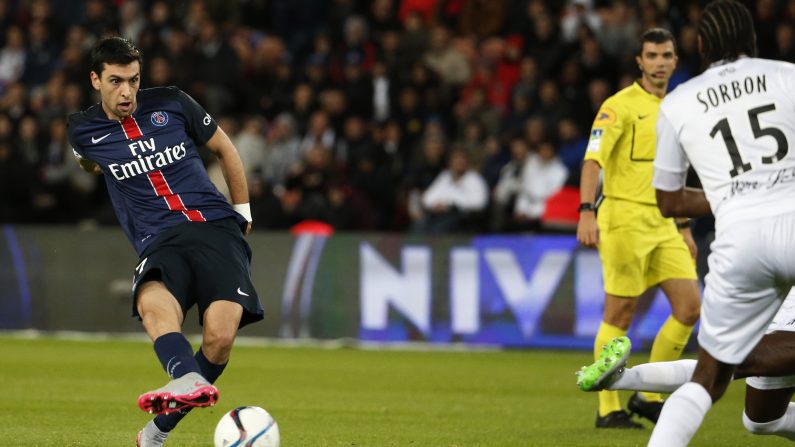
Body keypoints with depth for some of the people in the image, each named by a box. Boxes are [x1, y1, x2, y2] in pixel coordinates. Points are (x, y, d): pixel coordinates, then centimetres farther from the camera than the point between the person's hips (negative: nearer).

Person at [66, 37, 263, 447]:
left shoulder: (171, 104, 7)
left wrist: (242, 211, 23)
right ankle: (189, 382, -67)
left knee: (220, 336, -24)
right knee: (152, 304, -39)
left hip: (216, 227, 0)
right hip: (160, 242, 0)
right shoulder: (83, 130, 8)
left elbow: (224, 148, 21)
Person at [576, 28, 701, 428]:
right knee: (619, 315, -4)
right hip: (624, 218, -7)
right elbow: (593, 159, -16)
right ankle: (608, 410, 4)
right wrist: (586, 211, -28)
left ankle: (648, 396, 12)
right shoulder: (619, 106, -7)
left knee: (689, 307, 0)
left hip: (663, 223, 7)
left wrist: (684, 228, 21)